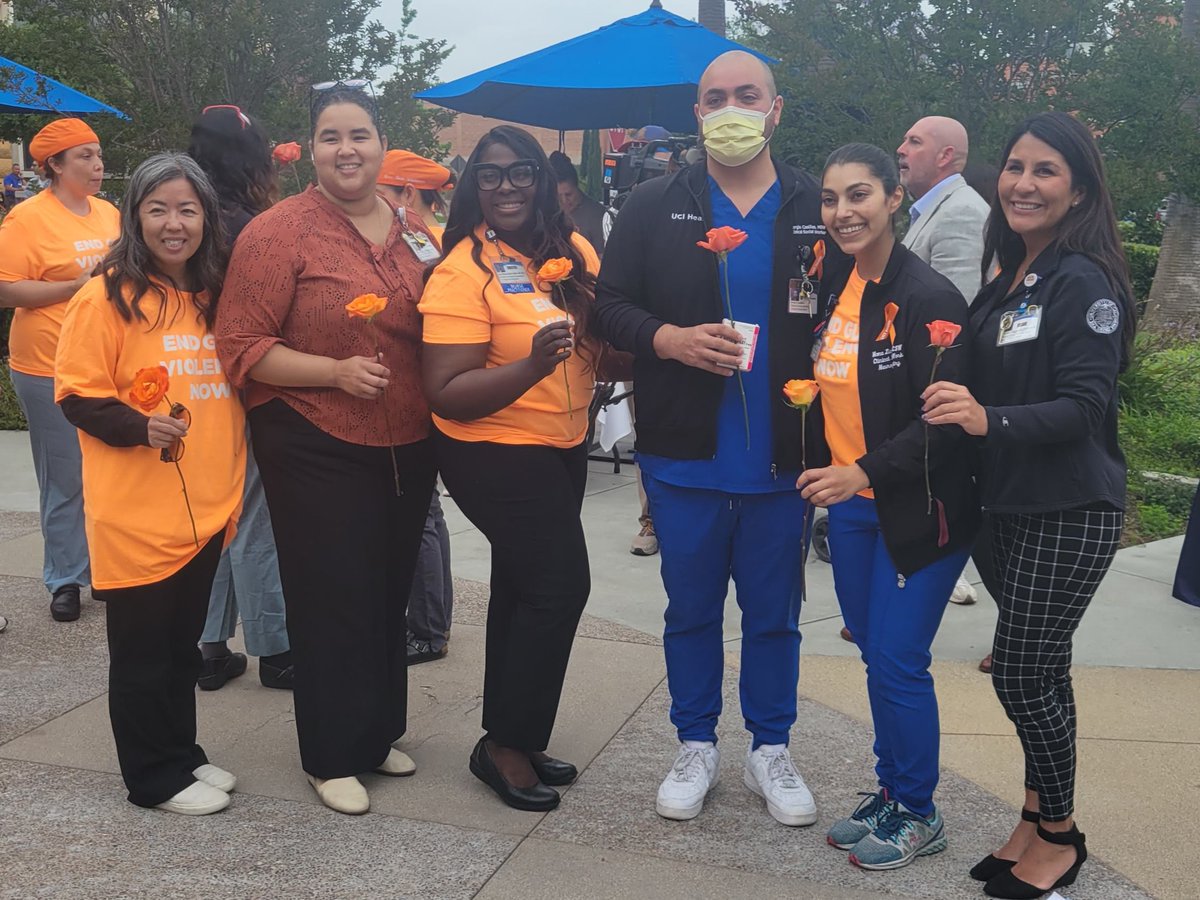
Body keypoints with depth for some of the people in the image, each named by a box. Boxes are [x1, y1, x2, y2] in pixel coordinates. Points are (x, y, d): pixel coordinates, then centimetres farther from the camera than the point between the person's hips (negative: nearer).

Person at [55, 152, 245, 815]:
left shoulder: (216, 297, 9)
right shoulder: (106, 297, -10)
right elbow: (76, 395, -10)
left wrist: (230, 484, 13)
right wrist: (140, 425, -24)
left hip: (204, 507, 6)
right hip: (136, 512, -6)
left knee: (183, 642, 18)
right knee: (143, 648, 6)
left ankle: (181, 752, 33)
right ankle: (156, 776, 19)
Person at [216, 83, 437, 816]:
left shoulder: (414, 232, 6)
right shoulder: (279, 231, -11)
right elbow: (242, 348, -14)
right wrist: (336, 372, -23)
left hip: (407, 448, 6)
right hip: (317, 450, -6)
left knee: (390, 594, 16)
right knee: (332, 602, 2)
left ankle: (380, 733, 34)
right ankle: (334, 757, 19)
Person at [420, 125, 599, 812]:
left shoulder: (575, 251, 2)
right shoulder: (462, 273, -17)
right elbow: (447, 394, -21)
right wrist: (532, 366, -33)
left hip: (564, 449, 7)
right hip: (497, 457, -7)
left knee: (523, 591, 15)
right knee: (560, 586, -8)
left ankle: (514, 740, 30)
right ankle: (506, 745, 9)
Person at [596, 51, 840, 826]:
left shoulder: (820, 208, 2)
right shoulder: (654, 207, 2)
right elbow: (611, 304, 2)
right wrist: (671, 339, -16)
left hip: (781, 456, 0)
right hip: (684, 453, 0)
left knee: (775, 612, 12)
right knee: (692, 608, 13)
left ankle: (771, 751, 29)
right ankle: (697, 748, 29)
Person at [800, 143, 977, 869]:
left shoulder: (928, 298, -17)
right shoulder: (833, 288, 5)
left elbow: (944, 421, -20)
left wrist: (862, 471, -28)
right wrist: (836, 478, 5)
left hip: (917, 510, -7)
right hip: (850, 504, 7)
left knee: (898, 664, -1)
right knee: (876, 657, 16)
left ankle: (918, 815, 19)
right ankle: (890, 795, 32)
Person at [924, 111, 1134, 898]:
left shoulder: (1083, 281, -14)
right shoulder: (1008, 281, 11)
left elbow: (1085, 406, -21)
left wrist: (989, 419, -35)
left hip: (1070, 513, -7)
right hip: (1014, 507, 7)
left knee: (1023, 676, -2)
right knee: (1038, 671, 13)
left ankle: (1059, 836, 17)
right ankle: (1039, 823, 26)